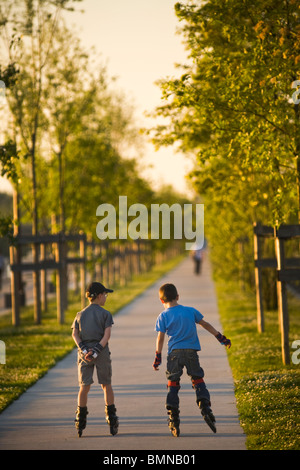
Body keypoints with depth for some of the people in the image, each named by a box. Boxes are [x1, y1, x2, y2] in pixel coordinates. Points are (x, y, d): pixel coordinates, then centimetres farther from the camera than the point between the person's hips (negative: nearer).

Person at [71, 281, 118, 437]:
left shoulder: (80, 314, 10)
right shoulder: (106, 314, 0)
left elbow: (75, 334, -1)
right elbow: (107, 335, -11)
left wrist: (84, 350, -10)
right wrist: (96, 351, -15)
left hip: (84, 353, 2)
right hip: (102, 353, -2)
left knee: (84, 387, 3)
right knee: (106, 385, 9)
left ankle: (80, 421, -4)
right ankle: (111, 419, 15)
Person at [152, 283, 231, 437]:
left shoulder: (163, 317, 1)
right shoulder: (190, 311, 8)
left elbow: (160, 338, 1)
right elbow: (206, 325, 15)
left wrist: (157, 357, 8)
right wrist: (220, 337, 24)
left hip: (174, 352, -1)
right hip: (191, 351, 1)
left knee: (172, 384, 4)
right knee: (198, 380, 9)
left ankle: (173, 417, 0)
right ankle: (205, 408, -12)